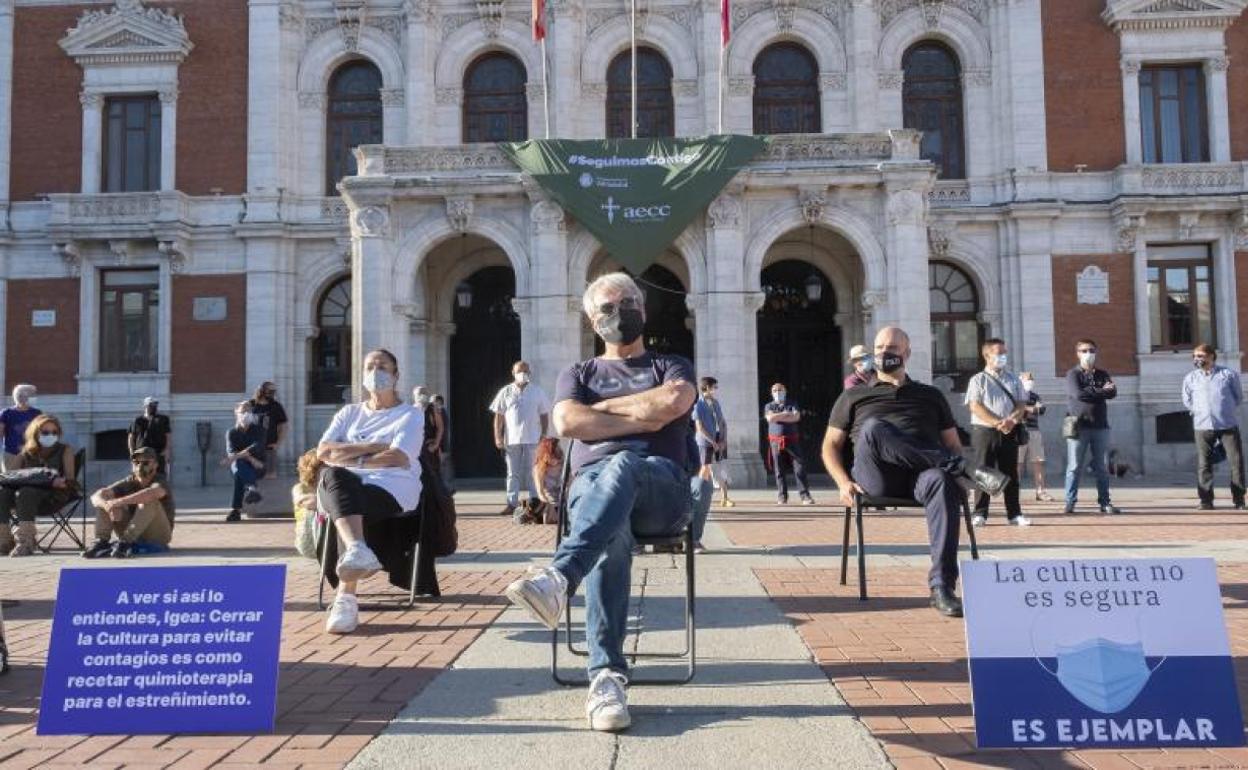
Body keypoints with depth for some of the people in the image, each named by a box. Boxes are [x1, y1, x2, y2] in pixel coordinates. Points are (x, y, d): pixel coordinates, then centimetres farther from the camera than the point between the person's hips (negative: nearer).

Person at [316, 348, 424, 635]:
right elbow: (323, 452, 8)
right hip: (348, 488, 3)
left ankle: (346, 599, -42)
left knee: (352, 508, -37)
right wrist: (372, 446, -3)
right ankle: (357, 550, -60)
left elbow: (398, 457, -5)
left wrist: (348, 456, -4)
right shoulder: (349, 412, 27)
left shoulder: (410, 415, 15)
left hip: (391, 487, -3)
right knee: (332, 475, -35)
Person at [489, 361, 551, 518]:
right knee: (513, 473, 4)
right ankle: (512, 504, 7)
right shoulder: (505, 392, 6)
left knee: (532, 472, 4)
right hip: (511, 439, 0)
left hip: (532, 439, 0)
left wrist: (543, 436, 1)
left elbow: (544, 415, 8)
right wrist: (498, 437, -3)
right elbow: (499, 416, 4)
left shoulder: (537, 392, 7)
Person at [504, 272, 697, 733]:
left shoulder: (671, 367, 24)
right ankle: (606, 676, -45)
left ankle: (558, 577, -60)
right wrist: (642, 420, -2)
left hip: (662, 487, -1)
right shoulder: (578, 375, 27)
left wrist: (602, 408, 4)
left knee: (622, 465, -40)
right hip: (593, 483, 1)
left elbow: (675, 401, -4)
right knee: (610, 536, -38)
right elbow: (567, 422, 2)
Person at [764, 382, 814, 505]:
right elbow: (770, 418, -10)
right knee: (779, 470, 0)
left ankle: (805, 495, -5)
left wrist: (778, 417, -8)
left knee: (799, 467, -6)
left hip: (792, 440, 0)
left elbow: (796, 417, -7)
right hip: (776, 441, 0)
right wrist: (787, 414, -6)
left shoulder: (792, 404, 12)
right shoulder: (769, 406, 11)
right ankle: (782, 497, 7)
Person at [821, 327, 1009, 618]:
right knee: (873, 428, -34)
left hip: (923, 474, 1)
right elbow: (831, 445, 19)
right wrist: (843, 482, 0)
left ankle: (942, 586, -42)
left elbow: (952, 444, 23)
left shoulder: (930, 395, 28)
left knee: (943, 482, -38)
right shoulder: (853, 397, 25)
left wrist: (954, 468, -1)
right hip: (877, 479, 0)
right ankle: (964, 470, -31)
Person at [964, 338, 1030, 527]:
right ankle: (980, 514, 2)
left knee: (1011, 474, 6)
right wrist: (997, 423, -17)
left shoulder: (1014, 380, 14)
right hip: (984, 431, -3)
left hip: (1010, 433, 4)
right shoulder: (978, 380, 1)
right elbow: (976, 406, -8)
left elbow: (1021, 405, 7)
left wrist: (1011, 421, -13)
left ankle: (1014, 514, 10)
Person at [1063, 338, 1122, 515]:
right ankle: (1070, 502, 1)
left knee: (1101, 467, 7)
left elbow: (1113, 392, -3)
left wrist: (1091, 393, -14)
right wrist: (1101, 392, -7)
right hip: (1079, 425, -4)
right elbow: (1078, 394, -15)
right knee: (1075, 467, -3)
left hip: (1100, 425, 4)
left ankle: (1105, 502, 12)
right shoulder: (1073, 374, 2)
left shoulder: (1102, 374, 15)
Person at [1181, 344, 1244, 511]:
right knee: (1204, 464, -1)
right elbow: (1187, 402, 16)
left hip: (1228, 425, -1)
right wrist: (1201, 412, 8)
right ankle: (1206, 500, 4)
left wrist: (1225, 411, 11)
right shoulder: (1190, 378, 8)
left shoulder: (1229, 374, 4)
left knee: (1237, 461, -1)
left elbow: (1239, 397, 12)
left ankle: (1238, 500, 9)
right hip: (1202, 427, 1)